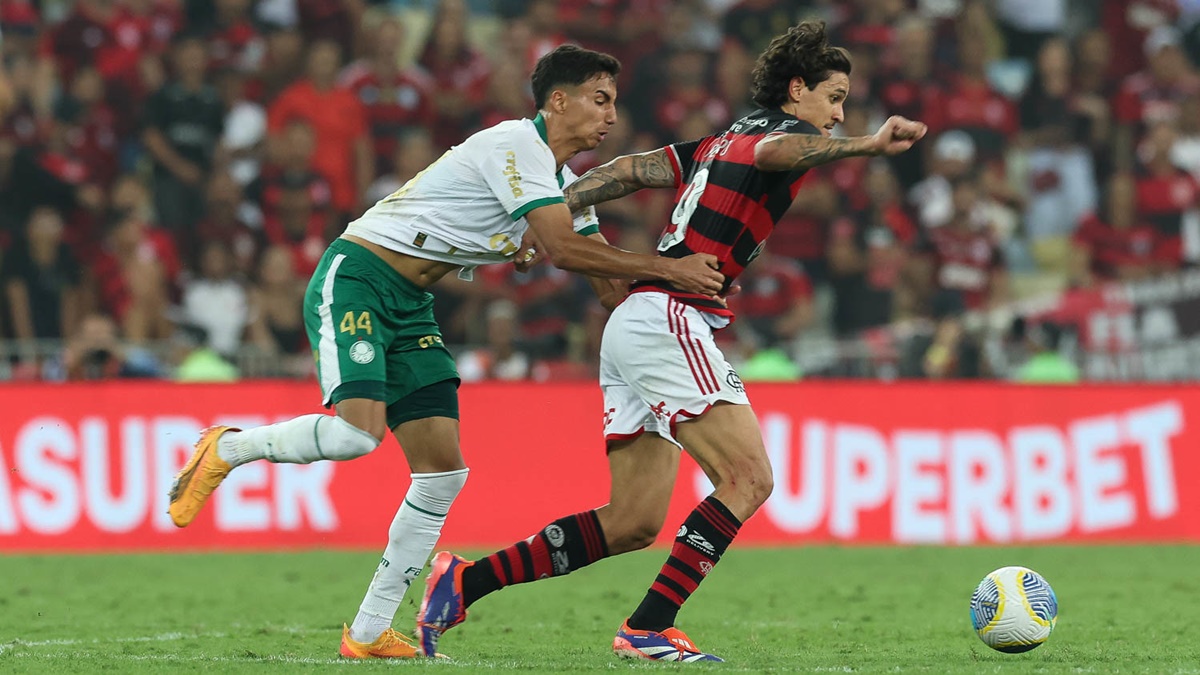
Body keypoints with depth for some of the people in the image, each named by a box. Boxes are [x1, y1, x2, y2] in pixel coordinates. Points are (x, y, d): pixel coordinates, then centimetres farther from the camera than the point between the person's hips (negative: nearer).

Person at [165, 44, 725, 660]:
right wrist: (667, 269, -17)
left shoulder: (564, 186, 15)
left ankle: (369, 634, 3)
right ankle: (226, 450, -1)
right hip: (355, 279, -9)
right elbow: (565, 249, -21)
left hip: (410, 308, 9)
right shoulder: (516, 144, -15)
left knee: (443, 472, -1)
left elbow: (608, 282, 20)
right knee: (357, 432, -29)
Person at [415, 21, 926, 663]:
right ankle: (648, 628, -16)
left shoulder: (721, 141, 23)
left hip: (634, 325, 9)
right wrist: (864, 146, -46)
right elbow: (774, 152, -29)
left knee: (632, 524, 8)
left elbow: (629, 169, 20)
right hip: (668, 320, -9)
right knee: (748, 478, -14)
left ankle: (464, 580, 8)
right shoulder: (782, 131, -4)